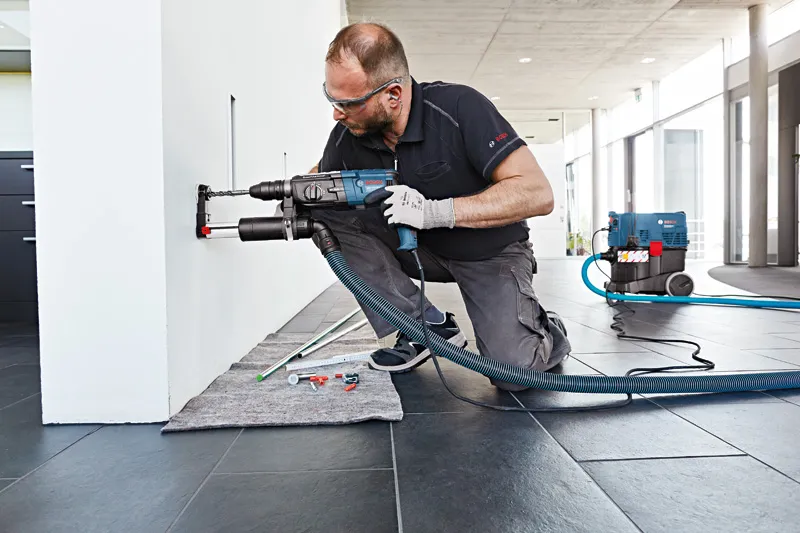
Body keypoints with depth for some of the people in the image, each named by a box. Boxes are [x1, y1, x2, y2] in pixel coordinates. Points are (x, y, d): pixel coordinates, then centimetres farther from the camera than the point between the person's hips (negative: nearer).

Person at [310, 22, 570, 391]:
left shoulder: (459, 107, -26)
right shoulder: (347, 136, -13)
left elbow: (538, 194, -30)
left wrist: (437, 211, -37)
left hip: (490, 252, -4)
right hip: (422, 249, 5)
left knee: (514, 370, -25)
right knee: (332, 218, -17)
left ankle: (546, 333, 14)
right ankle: (427, 325, -9)